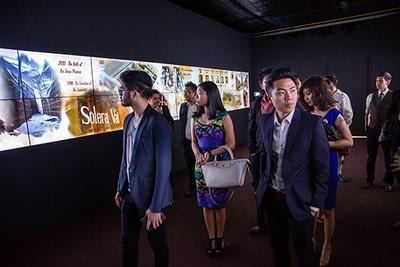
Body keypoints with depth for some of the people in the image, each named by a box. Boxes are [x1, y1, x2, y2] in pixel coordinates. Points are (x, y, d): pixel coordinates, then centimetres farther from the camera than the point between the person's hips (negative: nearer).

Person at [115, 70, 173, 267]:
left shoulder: (157, 123, -21)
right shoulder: (128, 120, 4)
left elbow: (163, 168, -22)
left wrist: (155, 207, -20)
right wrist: (121, 188, 14)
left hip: (149, 195, -7)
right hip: (130, 193, 7)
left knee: (158, 244, 16)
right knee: (127, 243, 20)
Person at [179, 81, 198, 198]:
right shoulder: (183, 106, 7)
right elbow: (181, 123, 13)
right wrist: (182, 139, 9)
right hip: (187, 141, 5)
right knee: (190, 166, 15)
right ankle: (191, 188, 28)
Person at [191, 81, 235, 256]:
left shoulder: (224, 117, -9)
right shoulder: (196, 118, 4)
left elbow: (231, 144, -10)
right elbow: (194, 142, 8)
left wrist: (210, 154, -21)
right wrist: (198, 154, -13)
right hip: (201, 166, 4)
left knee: (219, 202, 10)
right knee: (206, 203, 11)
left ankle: (220, 237, 29)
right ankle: (211, 237, 28)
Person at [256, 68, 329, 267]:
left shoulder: (312, 123, -16)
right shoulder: (264, 121, -2)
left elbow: (322, 168, -11)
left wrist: (316, 205, -9)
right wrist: (263, 186, 11)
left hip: (298, 200, -4)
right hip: (270, 198, 4)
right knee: (278, 250, 23)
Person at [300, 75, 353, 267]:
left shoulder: (334, 115, -9)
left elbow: (349, 141, -7)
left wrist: (325, 143, -19)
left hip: (326, 165, -4)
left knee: (327, 209, 10)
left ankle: (327, 246, 30)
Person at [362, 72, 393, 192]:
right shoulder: (371, 96, 5)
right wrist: (366, 127, 7)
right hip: (372, 129, 3)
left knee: (388, 156, 9)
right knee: (371, 156, 11)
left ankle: (388, 182, 26)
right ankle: (370, 180, 25)